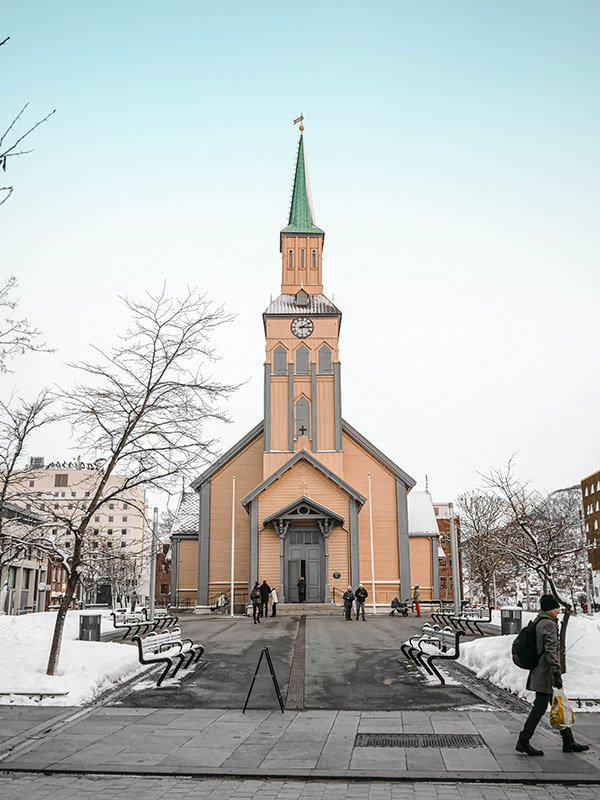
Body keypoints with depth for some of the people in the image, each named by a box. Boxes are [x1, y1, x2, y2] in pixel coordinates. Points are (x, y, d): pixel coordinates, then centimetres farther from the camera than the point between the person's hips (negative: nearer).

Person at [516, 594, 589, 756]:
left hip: (540, 671, 10)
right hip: (546, 674, -10)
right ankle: (523, 741, -1)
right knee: (540, 707, -5)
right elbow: (551, 651, -22)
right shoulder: (549, 624, -15)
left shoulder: (538, 622, 15)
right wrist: (556, 673, -24)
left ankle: (568, 742, 21)